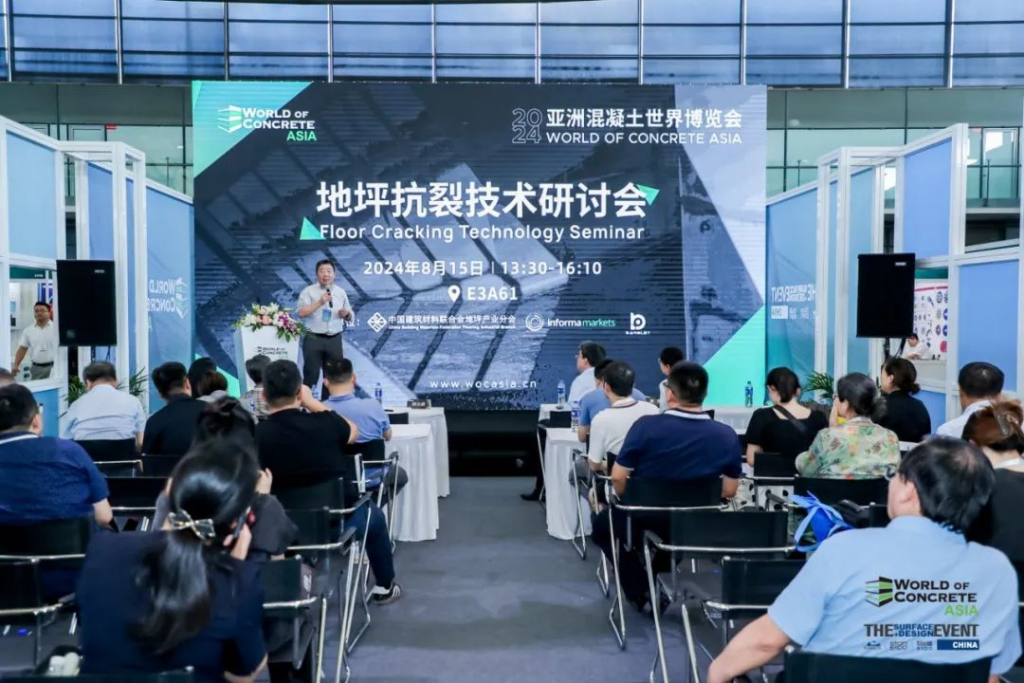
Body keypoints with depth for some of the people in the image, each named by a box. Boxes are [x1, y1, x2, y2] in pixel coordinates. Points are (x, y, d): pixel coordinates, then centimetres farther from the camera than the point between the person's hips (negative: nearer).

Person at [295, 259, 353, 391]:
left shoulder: (341, 292, 11)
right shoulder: (308, 291, -1)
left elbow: (350, 317, 16)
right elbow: (301, 313, -13)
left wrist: (346, 313, -8)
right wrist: (319, 302, -22)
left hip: (334, 340, 4)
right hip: (313, 339, -4)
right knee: (311, 374, -1)